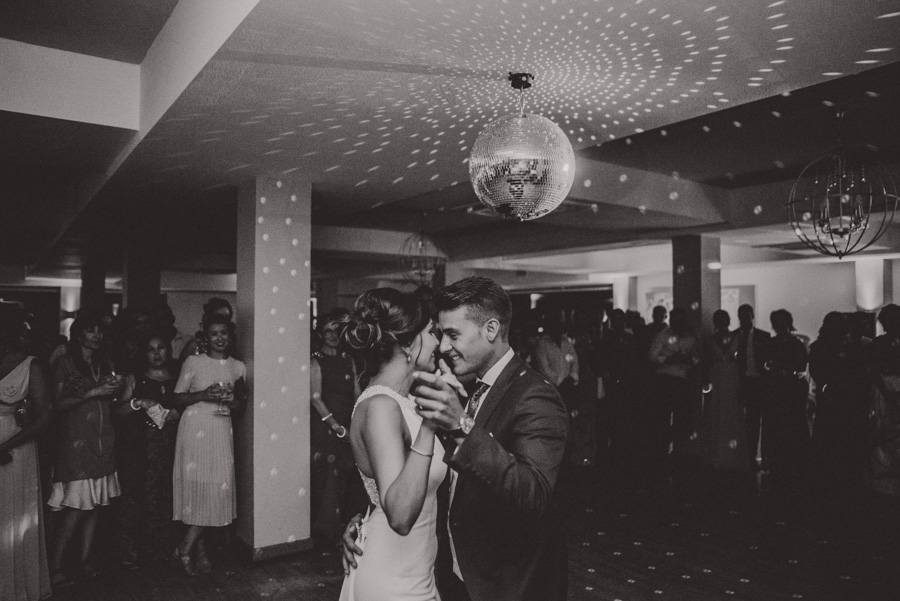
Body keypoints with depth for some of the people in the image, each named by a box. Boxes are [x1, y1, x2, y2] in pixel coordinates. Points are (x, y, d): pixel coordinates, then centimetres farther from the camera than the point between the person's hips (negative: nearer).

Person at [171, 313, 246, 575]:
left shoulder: (237, 367, 10)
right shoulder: (193, 362, 0)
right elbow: (178, 400, 1)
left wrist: (233, 401, -4)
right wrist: (203, 395, -15)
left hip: (222, 429, 4)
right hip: (195, 428, -4)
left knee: (218, 487, 1)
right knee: (197, 485, -5)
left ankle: (186, 548, 14)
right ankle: (198, 550, 9)